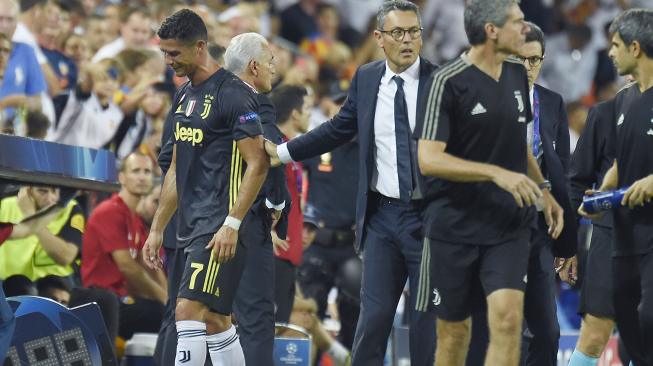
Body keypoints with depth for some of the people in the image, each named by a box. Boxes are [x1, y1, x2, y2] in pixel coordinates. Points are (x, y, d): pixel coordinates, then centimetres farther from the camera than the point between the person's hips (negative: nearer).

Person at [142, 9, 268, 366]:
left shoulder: (233, 95, -11)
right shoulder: (184, 97, 16)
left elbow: (257, 165, -15)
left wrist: (231, 224, -21)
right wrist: (157, 229, 20)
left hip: (220, 229, -9)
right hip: (191, 227, 9)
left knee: (188, 311, -17)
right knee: (215, 320, 11)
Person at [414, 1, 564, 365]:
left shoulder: (517, 74, 8)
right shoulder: (448, 82, -12)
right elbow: (428, 159, -19)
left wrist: (544, 193, 22)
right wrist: (496, 173, -27)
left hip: (511, 225, 4)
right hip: (455, 226, -4)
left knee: (508, 317, -14)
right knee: (454, 327, 6)